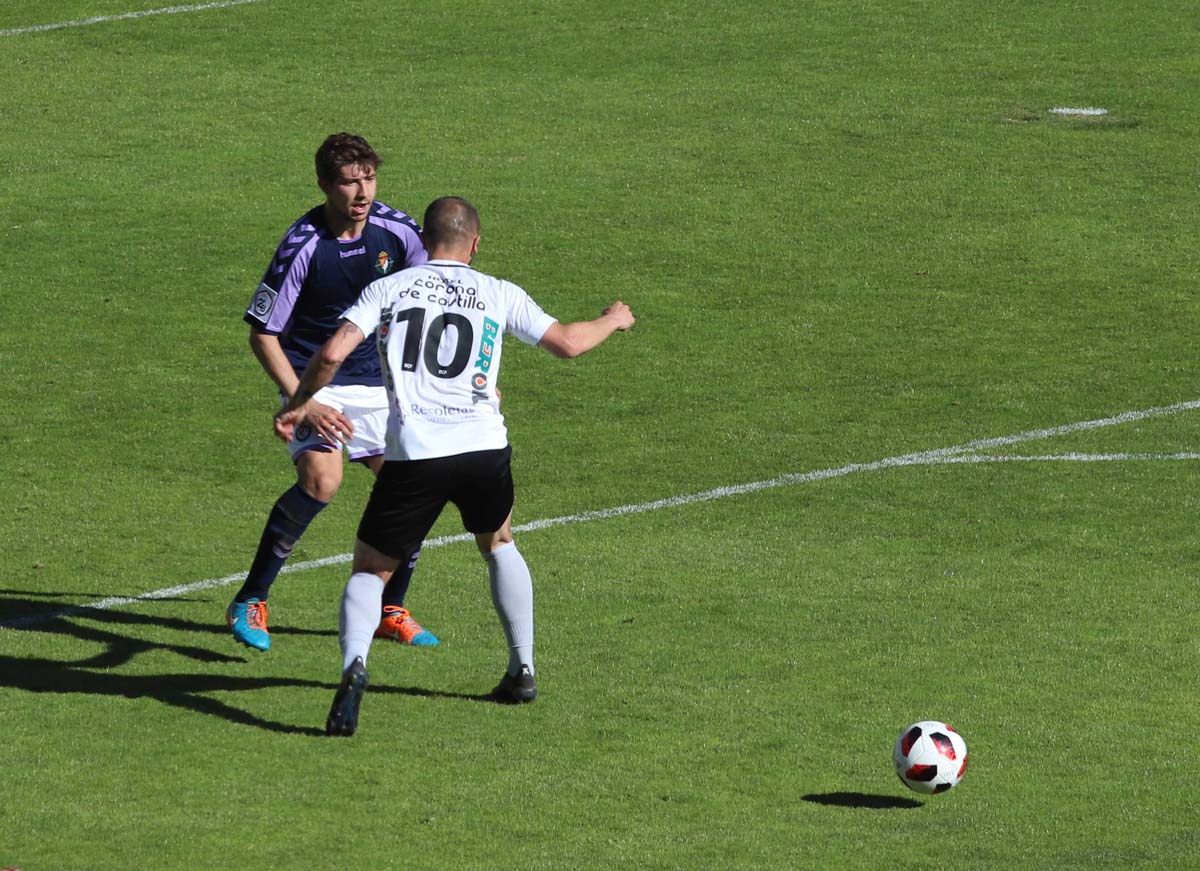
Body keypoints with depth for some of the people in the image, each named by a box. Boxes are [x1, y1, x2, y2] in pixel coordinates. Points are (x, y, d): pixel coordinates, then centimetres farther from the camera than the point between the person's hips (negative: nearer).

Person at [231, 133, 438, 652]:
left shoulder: (396, 230, -6)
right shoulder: (302, 247, -19)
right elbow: (263, 333, -15)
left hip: (379, 383, 5)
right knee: (321, 480, -26)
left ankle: (390, 611, 19)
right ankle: (251, 601, -15)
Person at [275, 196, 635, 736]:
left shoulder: (386, 290, 9)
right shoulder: (498, 295, 10)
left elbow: (333, 353, -3)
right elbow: (566, 343, 17)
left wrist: (299, 405, 14)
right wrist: (613, 322, 38)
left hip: (413, 454, -1)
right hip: (484, 449, 1)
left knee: (369, 570, 9)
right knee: (498, 545, 31)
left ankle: (353, 666, -19)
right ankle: (523, 670, 31)